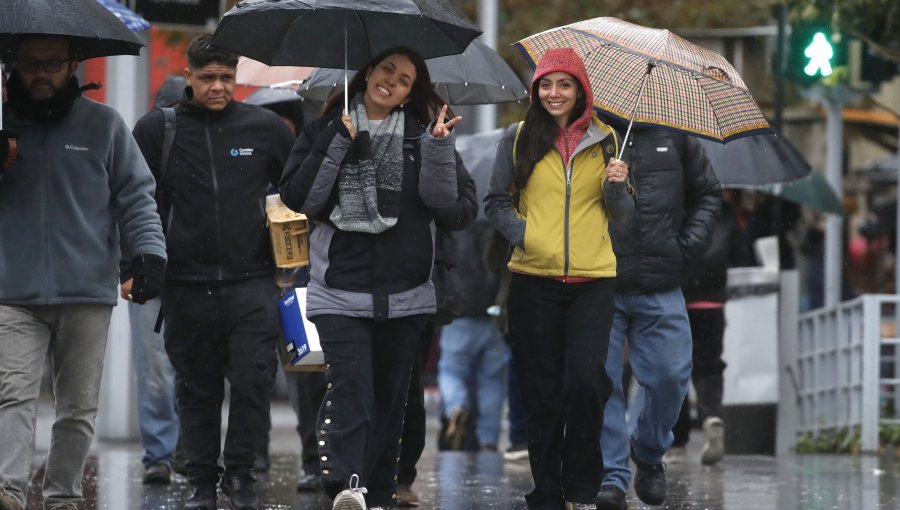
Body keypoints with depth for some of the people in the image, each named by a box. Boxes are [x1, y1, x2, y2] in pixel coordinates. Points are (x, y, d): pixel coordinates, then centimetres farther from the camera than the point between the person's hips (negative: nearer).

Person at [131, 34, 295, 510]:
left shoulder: (265, 127, 5)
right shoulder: (157, 129, 3)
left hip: (251, 280, 0)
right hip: (185, 285, 0)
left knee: (253, 378, -9)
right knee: (196, 388, 7)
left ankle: (240, 472, 5)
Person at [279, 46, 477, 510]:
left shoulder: (422, 136, 10)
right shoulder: (326, 131, 8)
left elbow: (458, 211, 0)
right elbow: (298, 197, -4)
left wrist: (439, 149, -11)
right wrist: (337, 143, -10)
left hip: (405, 295, 3)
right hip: (340, 292, -2)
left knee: (389, 401, 8)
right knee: (350, 387, -20)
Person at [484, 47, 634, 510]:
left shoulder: (604, 140, 9)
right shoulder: (518, 138, 5)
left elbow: (621, 215, 13)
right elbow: (496, 202, 8)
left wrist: (617, 186, -8)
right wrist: (523, 234, -10)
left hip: (593, 280, 0)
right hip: (534, 280, 0)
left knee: (586, 381, -12)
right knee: (541, 390, 1)